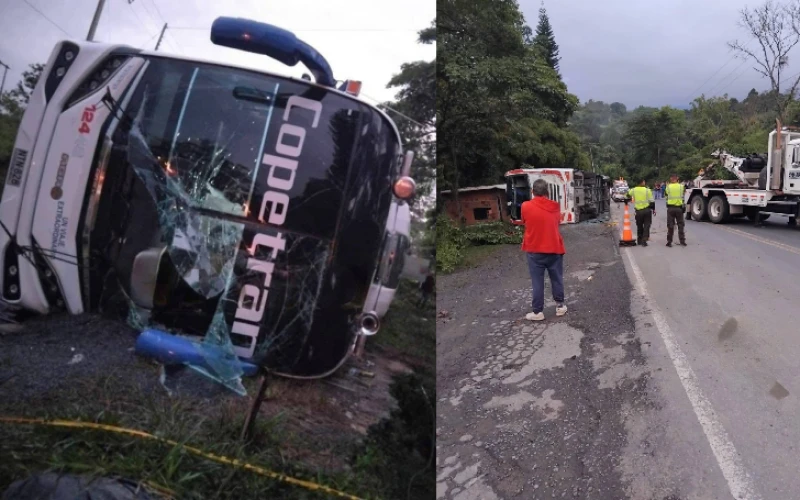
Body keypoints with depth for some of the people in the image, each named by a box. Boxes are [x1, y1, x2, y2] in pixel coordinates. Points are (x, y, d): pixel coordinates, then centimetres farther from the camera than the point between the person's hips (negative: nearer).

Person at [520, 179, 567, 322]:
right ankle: (560, 306, 26)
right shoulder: (555, 207, -1)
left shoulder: (526, 207, -9)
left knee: (537, 282, 3)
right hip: (554, 248, 2)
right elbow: (558, 223, 13)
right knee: (557, 279, 15)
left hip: (534, 249, -2)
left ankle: (538, 312, 7)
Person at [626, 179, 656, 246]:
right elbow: (652, 201, -5)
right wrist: (653, 209, 6)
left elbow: (628, 195, 20)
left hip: (638, 211, 2)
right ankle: (644, 241, -6)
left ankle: (639, 240, 24)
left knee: (639, 226, 16)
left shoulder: (634, 190, 0)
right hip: (647, 210, -2)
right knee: (646, 226, 3)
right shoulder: (647, 190, -7)